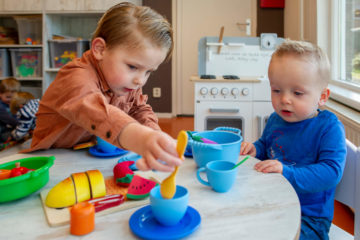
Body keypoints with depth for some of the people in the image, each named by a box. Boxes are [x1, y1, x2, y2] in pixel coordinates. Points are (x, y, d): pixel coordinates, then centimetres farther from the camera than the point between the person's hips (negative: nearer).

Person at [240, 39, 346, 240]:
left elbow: (331, 173, -24)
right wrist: (255, 149, -1)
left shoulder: (329, 127, -15)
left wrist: (286, 172, -33)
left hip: (308, 217, -5)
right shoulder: (275, 120, 4)